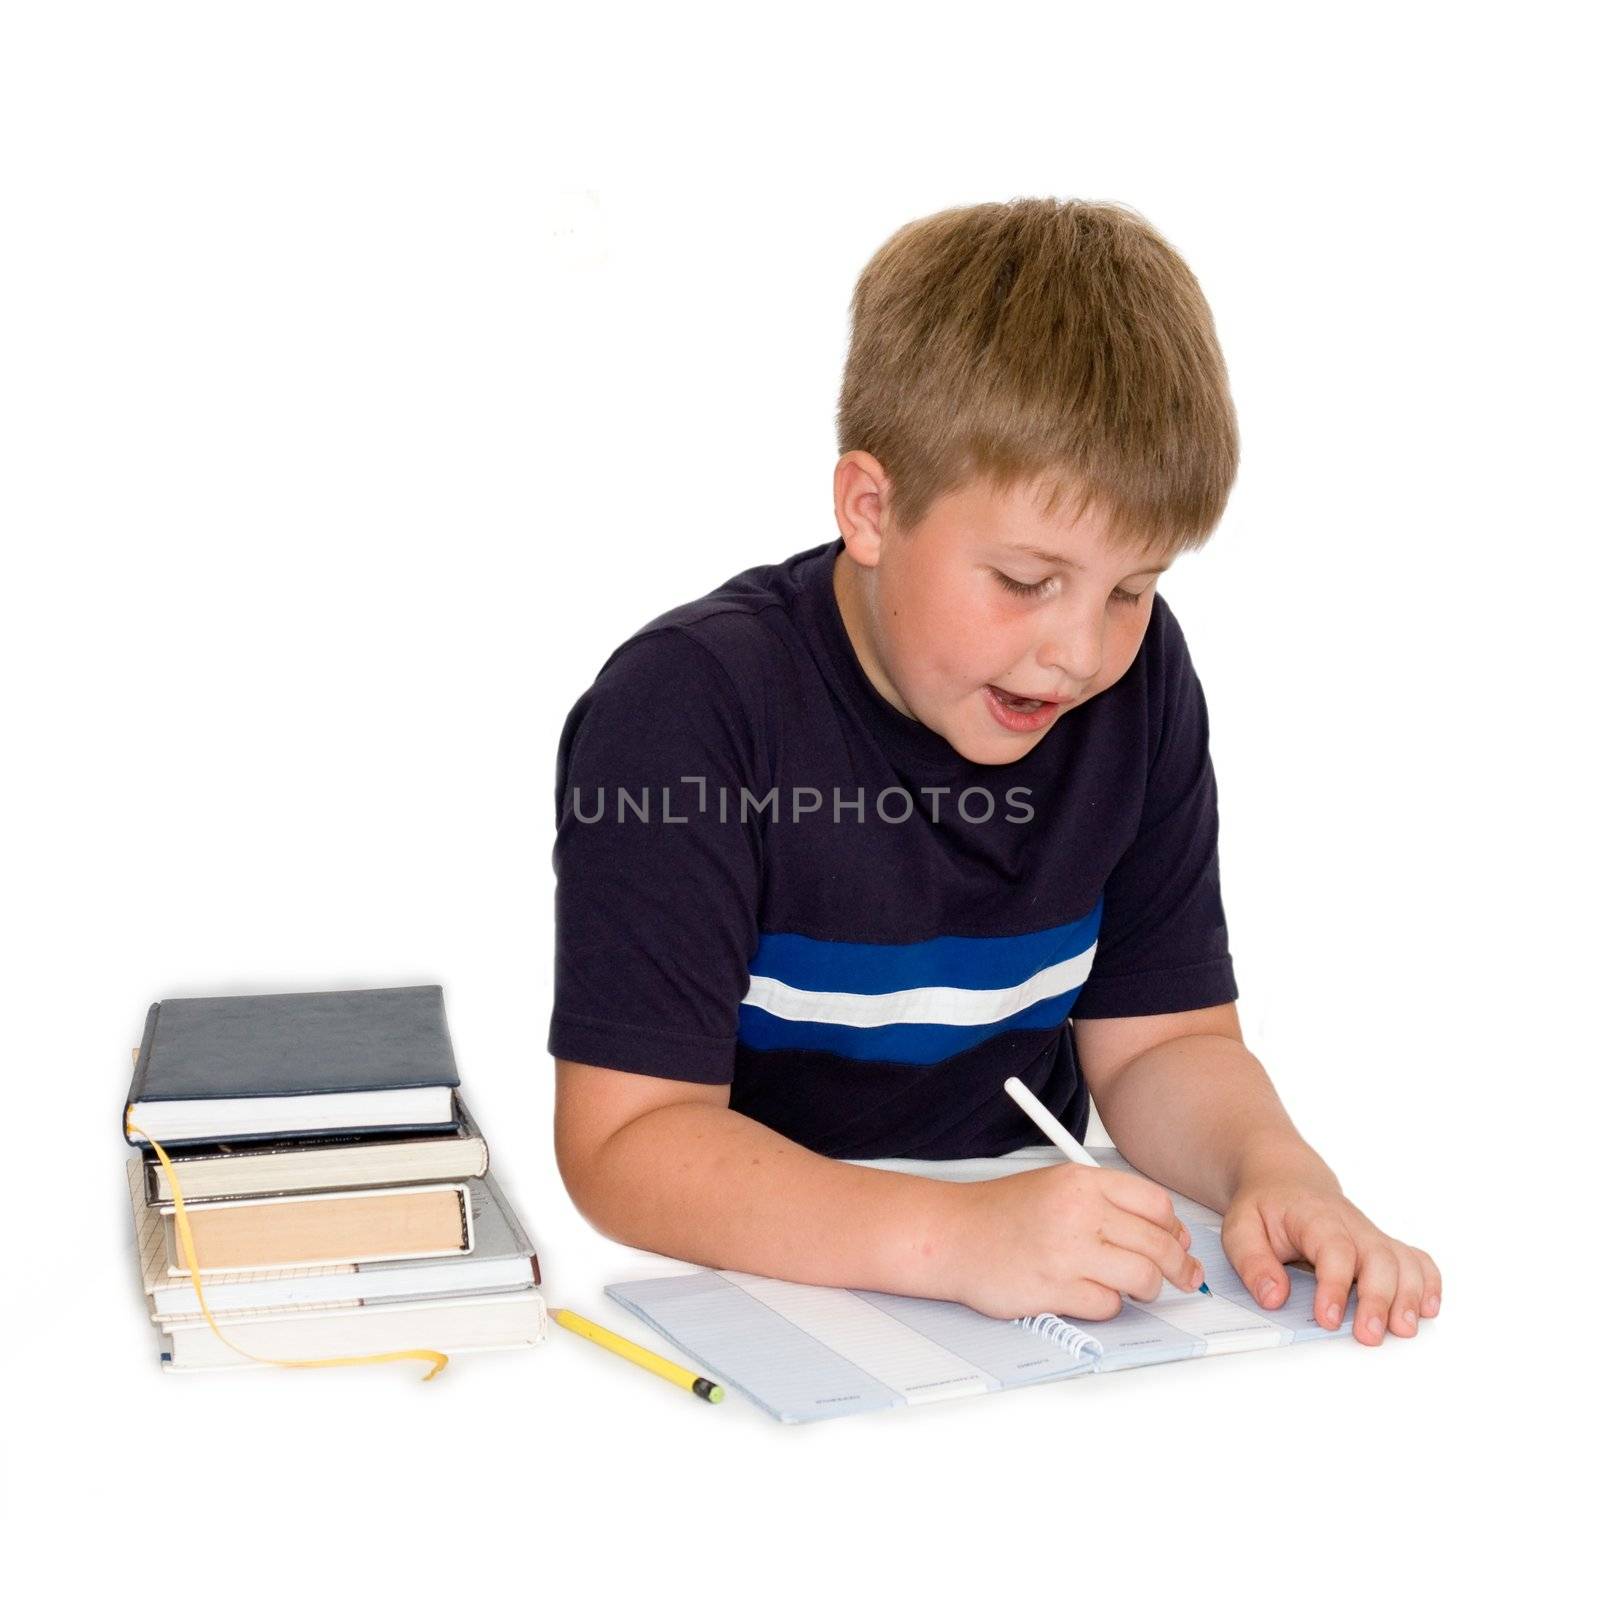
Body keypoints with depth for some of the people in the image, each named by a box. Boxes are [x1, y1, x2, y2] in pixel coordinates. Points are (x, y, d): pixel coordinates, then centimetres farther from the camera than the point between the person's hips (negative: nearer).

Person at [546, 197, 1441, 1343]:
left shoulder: (1139, 684, -1)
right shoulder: (689, 708, -19)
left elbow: (1163, 1039, 4)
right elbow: (623, 1142, -23)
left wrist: (1274, 1164, -18)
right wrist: (956, 1239, -35)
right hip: (736, 1307, -4)